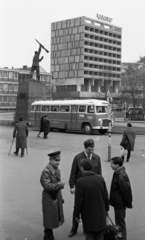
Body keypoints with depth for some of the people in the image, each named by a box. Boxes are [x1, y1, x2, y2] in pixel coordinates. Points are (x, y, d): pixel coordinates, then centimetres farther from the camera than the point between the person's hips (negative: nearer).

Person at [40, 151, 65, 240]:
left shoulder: (57, 170, 6)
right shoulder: (46, 171, -22)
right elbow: (47, 186, -30)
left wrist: (61, 198, 15)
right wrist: (60, 184, -26)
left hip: (56, 198, 8)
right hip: (49, 199, -8)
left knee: (54, 219, 18)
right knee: (49, 220, 5)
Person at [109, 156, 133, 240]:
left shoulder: (122, 176, -27)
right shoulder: (118, 173, 5)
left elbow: (126, 191, -23)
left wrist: (129, 204, -13)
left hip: (120, 203, -10)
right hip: (118, 202, 10)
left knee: (120, 223, 3)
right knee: (119, 222, 22)